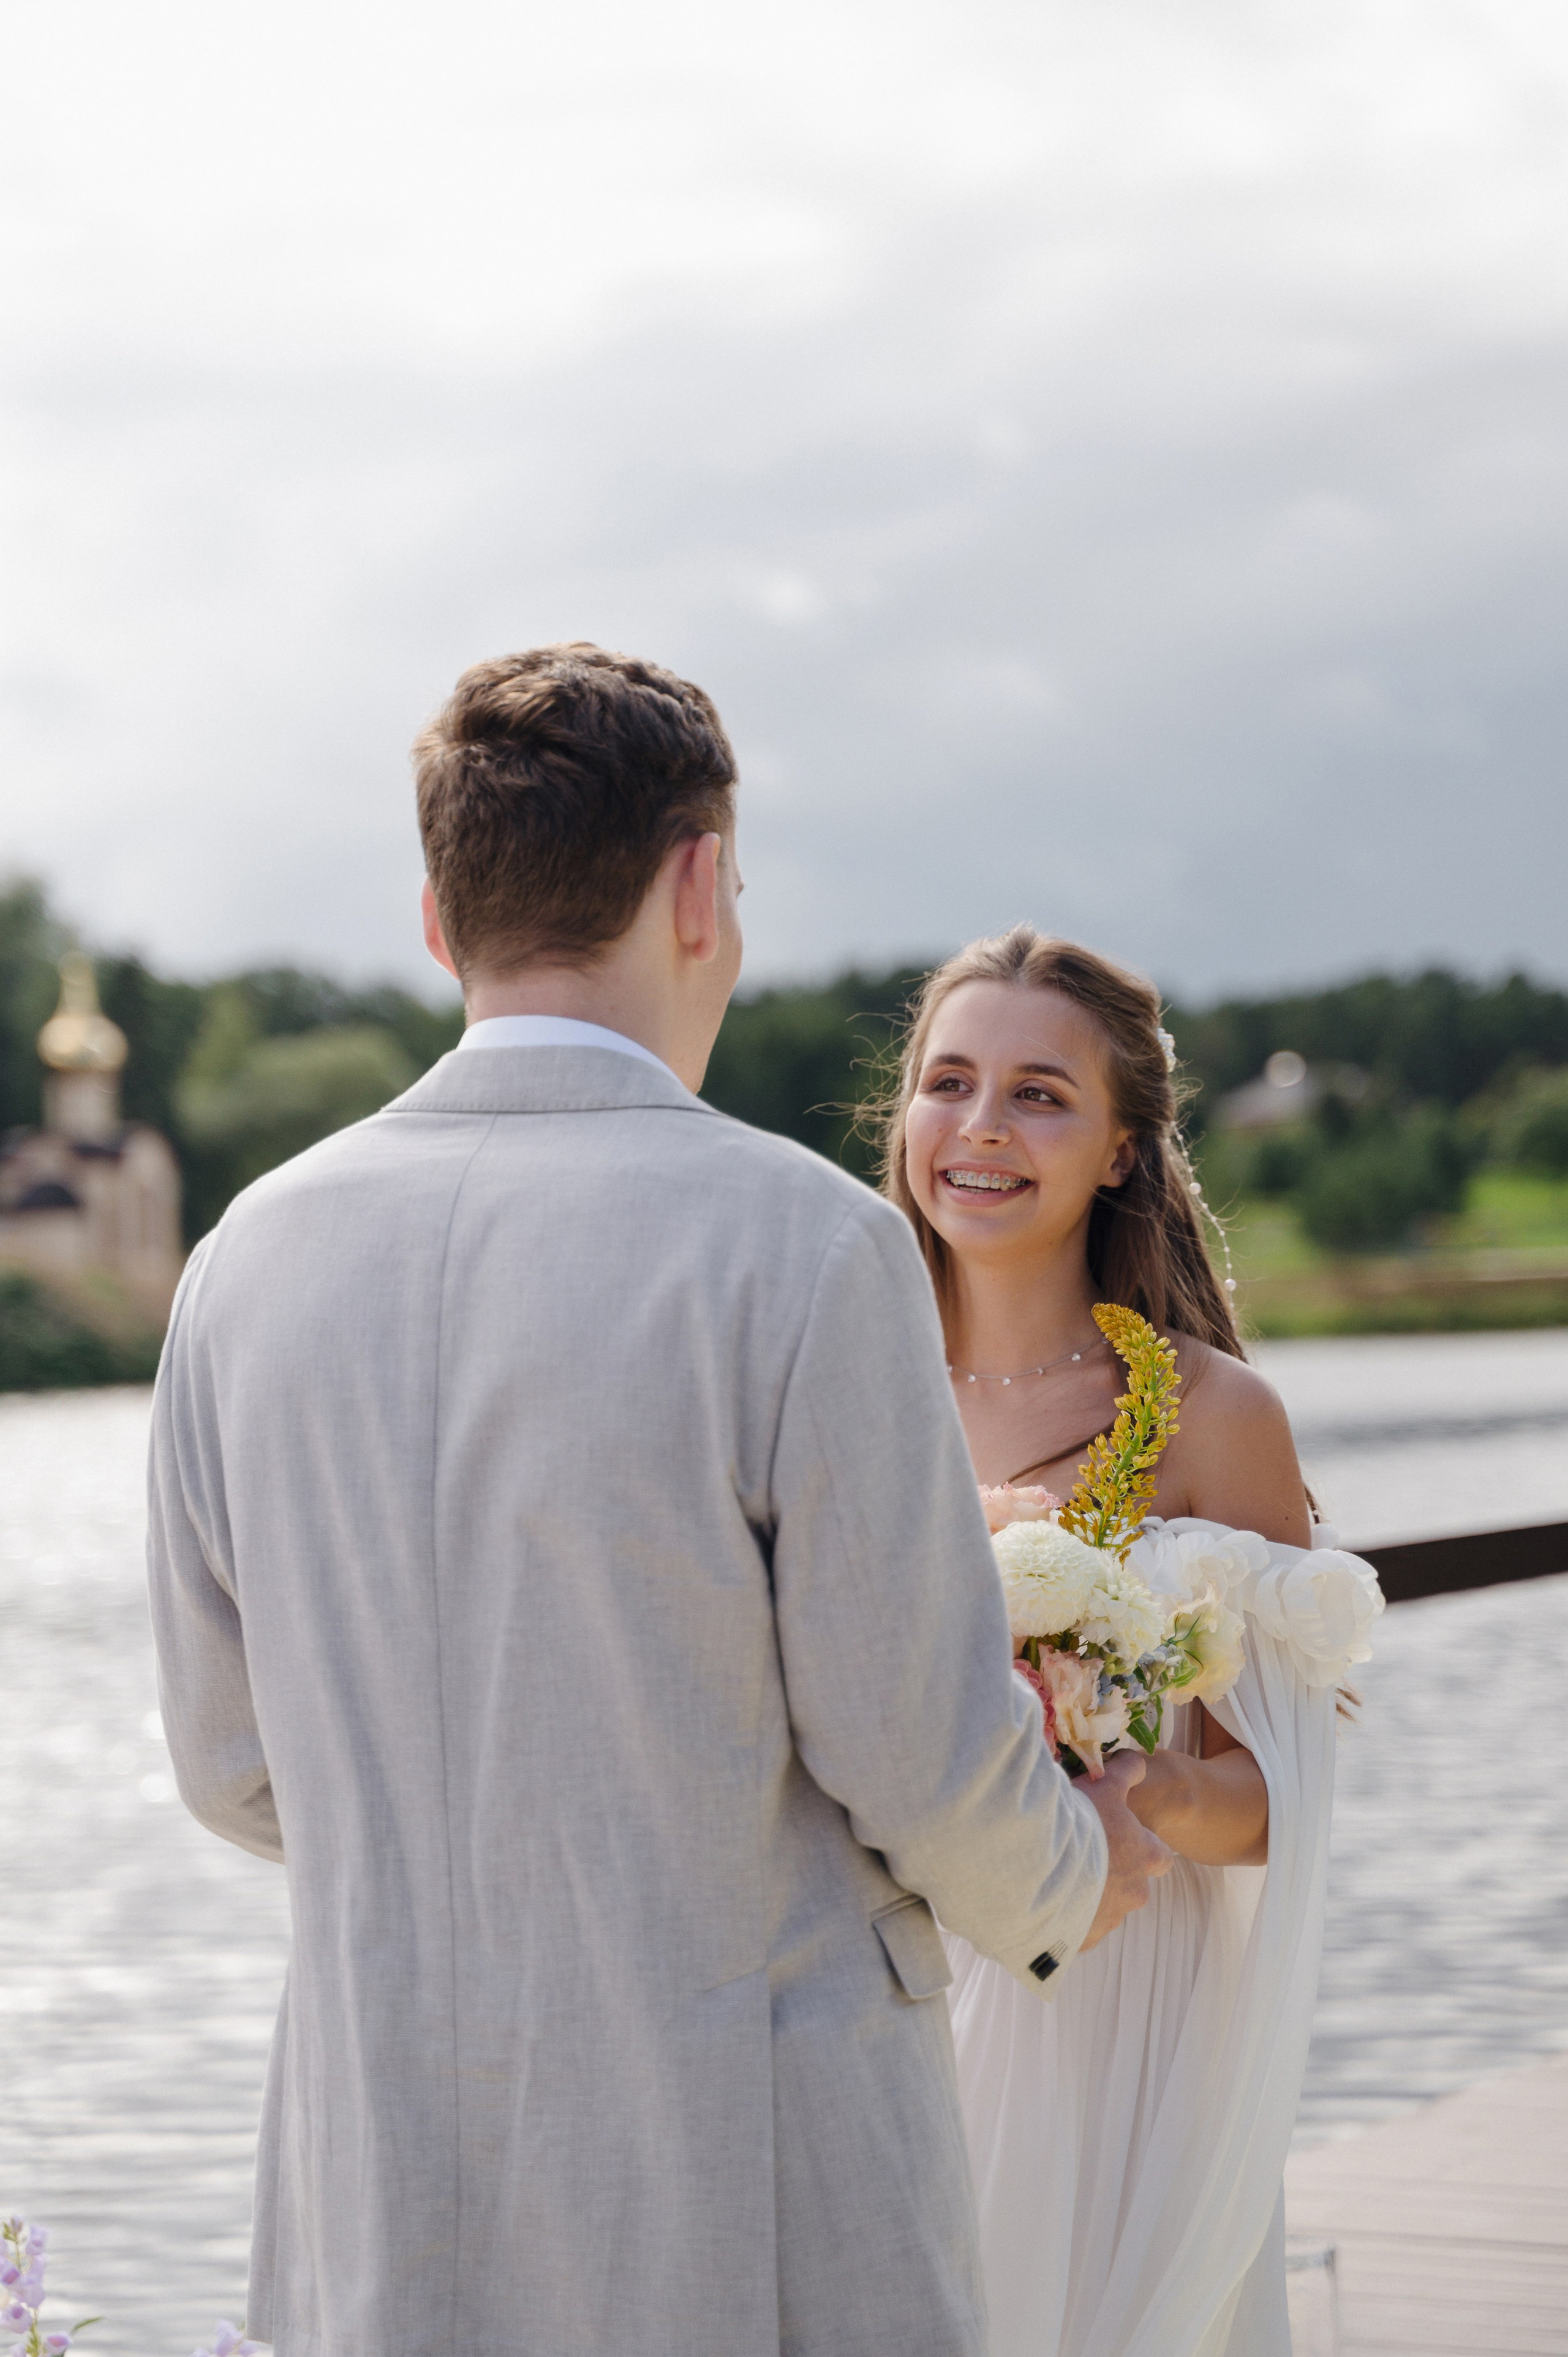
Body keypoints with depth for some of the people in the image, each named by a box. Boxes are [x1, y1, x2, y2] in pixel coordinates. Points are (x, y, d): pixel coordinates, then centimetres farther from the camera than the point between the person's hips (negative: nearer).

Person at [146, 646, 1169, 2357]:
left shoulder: (252, 1259, 1)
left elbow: (237, 1767, 8)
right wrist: (1060, 1889, 12)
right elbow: (926, 1761, -10)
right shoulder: (809, 1251, -14)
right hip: (762, 2219, -4)